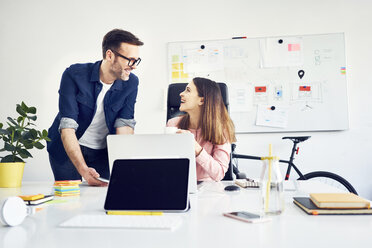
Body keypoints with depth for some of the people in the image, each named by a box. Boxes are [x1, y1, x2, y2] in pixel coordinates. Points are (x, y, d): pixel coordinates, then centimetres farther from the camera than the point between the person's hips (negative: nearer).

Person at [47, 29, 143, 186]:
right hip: (68, 148, -2)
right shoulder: (74, 75, -21)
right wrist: (83, 169, -37)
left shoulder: (131, 82, -10)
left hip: (103, 152, 3)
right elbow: (67, 127, -26)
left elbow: (124, 125, -13)